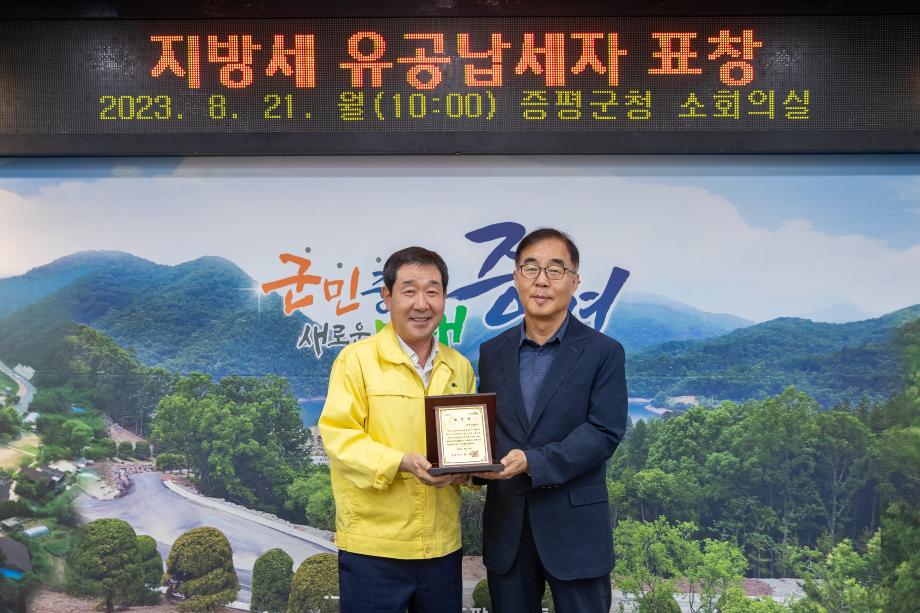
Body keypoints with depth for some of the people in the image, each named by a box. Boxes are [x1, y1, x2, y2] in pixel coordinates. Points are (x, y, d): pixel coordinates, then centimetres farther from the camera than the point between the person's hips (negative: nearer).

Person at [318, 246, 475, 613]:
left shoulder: (460, 367, 10)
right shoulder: (356, 359, -6)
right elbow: (339, 435, -12)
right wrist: (402, 462, -26)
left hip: (442, 545, 5)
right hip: (372, 546, -5)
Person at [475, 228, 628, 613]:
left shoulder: (603, 352, -4)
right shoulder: (492, 353, 9)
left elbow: (605, 432, -12)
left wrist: (532, 462, -23)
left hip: (575, 529, -3)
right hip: (506, 527, 3)